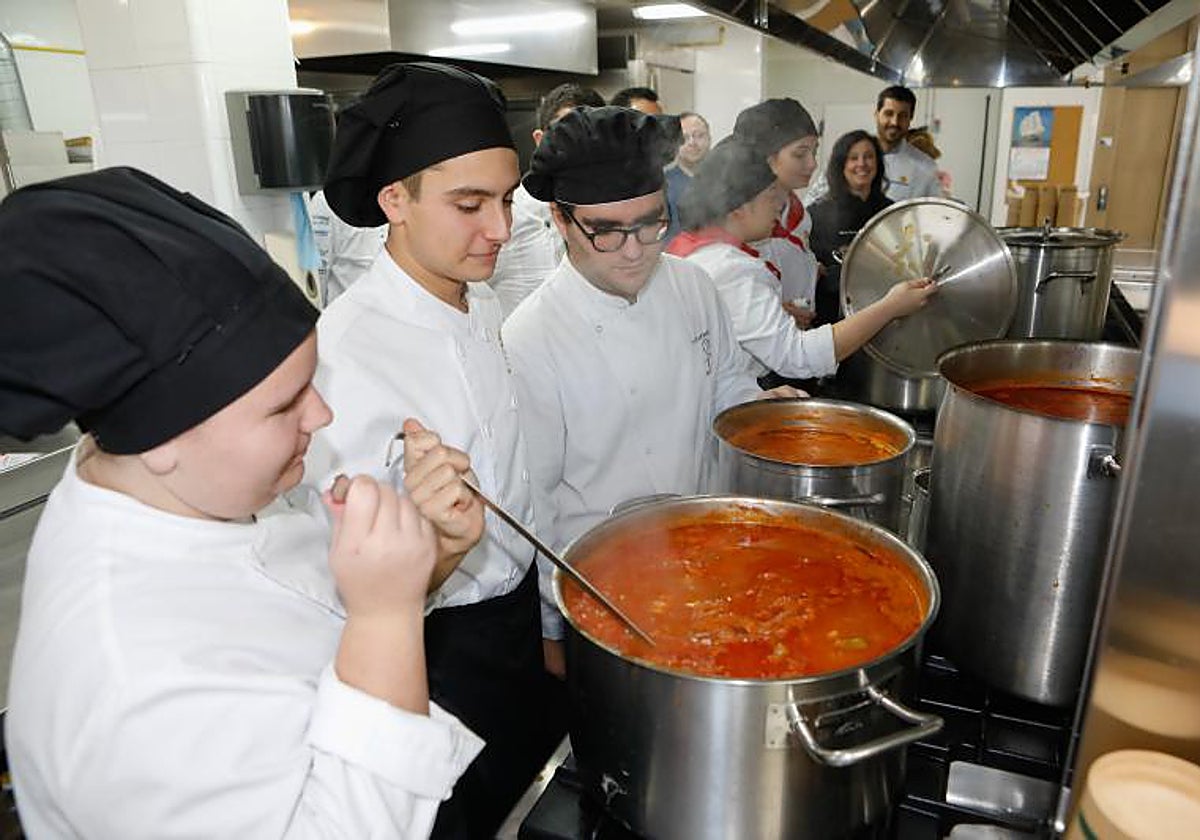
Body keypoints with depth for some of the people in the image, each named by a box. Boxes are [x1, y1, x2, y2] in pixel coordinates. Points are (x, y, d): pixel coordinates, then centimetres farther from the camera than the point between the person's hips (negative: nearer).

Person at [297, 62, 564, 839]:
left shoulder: (483, 302, -3)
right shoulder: (343, 356, -28)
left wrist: (548, 622, 16)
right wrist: (430, 551, -46)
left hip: (525, 615, 7)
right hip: (445, 649, -7)